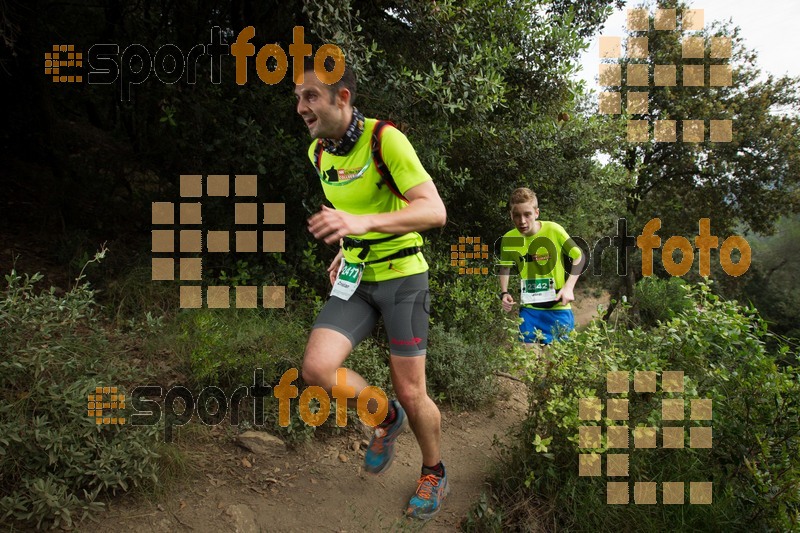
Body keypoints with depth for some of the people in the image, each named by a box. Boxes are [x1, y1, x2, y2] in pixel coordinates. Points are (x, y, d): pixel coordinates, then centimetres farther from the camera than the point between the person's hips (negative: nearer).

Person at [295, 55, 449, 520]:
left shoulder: (386, 138, -18)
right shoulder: (318, 152, 4)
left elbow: (435, 210, -27)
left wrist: (363, 224, -40)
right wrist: (347, 251, 14)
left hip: (402, 275, -5)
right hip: (356, 277, 5)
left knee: (411, 393, 0)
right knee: (316, 367, -16)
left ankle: (435, 473, 31)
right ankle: (386, 418, 14)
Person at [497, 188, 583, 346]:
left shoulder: (554, 230, -17)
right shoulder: (509, 239, -9)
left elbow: (578, 256, -3)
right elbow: (505, 267, 11)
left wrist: (569, 287, -13)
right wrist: (504, 293, -1)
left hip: (558, 307, -2)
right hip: (528, 309, 2)